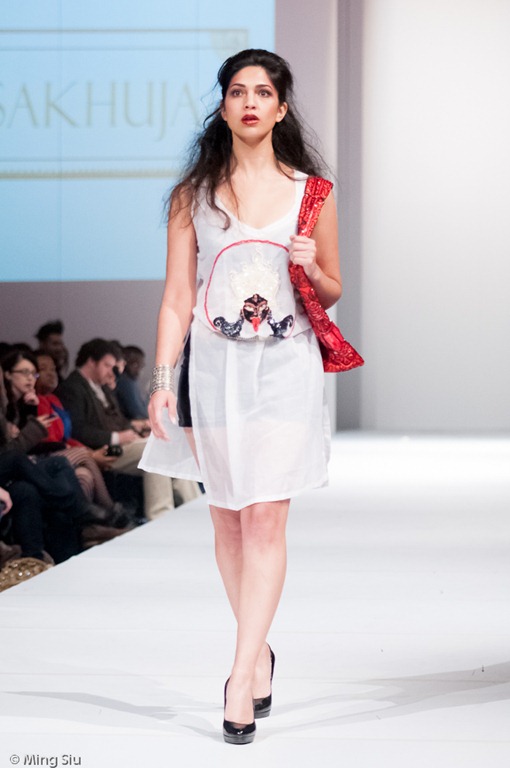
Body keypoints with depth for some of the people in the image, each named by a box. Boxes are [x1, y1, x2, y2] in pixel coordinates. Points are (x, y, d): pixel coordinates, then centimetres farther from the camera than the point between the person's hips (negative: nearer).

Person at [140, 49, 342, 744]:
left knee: (265, 519, -10)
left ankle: (241, 674, -10)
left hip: (286, 366, -1)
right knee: (228, 518, 8)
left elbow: (333, 291, 12)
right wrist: (163, 381, -4)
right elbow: (177, 297, 4)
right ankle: (260, 653, 25)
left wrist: (311, 267, -10)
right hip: (214, 366, 2)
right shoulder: (193, 195, 7)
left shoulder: (312, 192, 6)